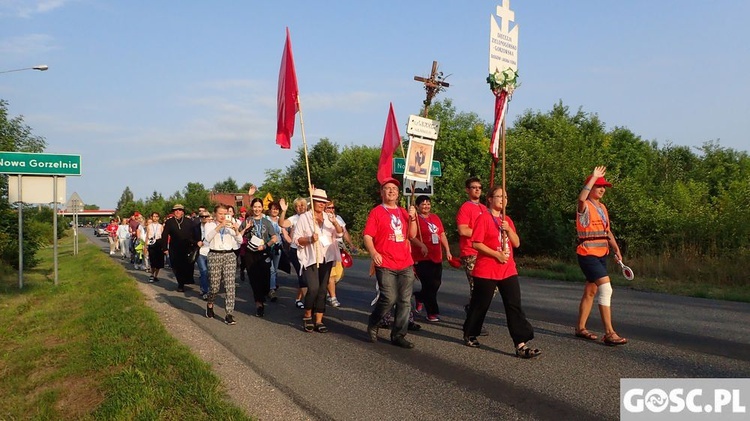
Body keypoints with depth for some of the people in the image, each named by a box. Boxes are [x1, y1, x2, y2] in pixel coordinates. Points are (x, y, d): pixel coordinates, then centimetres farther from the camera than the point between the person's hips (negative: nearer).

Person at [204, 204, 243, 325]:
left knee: (230, 286, -6)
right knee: (215, 286, 1)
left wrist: (236, 230, -15)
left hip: (229, 255, 2)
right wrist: (219, 226, -24)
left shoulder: (230, 225, 13)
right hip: (215, 255, -2)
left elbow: (240, 240, 3)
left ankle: (229, 315, -5)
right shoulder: (209, 225, 6)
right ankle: (209, 305, 32)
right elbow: (208, 238, -15)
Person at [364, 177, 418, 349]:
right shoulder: (376, 212, 0)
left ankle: (398, 335, 12)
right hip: (385, 265, -5)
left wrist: (412, 218, -1)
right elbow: (367, 235, -6)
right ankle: (372, 325, 16)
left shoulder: (403, 212, 16)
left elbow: (412, 235, 14)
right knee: (389, 299, -10)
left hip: (405, 264, 5)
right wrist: (373, 252, -23)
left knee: (405, 301, 3)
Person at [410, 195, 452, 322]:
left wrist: (447, 250, 13)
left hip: (436, 258, 7)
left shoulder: (435, 218, 14)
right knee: (429, 285, -3)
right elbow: (411, 236, -18)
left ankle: (419, 297, 40)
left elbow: (442, 235, 18)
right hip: (422, 258, -7)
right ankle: (432, 313, 9)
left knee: (436, 284, 12)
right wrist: (422, 245, -32)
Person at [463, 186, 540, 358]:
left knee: (514, 305, -4)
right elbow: (475, 243, -14)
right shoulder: (483, 218, -7)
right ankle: (469, 335, 29)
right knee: (480, 304, 7)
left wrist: (508, 229, -8)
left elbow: (516, 243, 9)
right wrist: (497, 255, -17)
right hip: (486, 271, -6)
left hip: (508, 270, 6)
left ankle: (521, 344, -6)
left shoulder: (507, 220, 14)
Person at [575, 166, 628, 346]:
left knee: (590, 291, 13)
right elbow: (581, 198, -36)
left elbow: (607, 231, 22)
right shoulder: (585, 207, -11)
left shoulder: (602, 207, 15)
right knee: (605, 287, -18)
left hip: (601, 255, 9)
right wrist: (594, 177, -30)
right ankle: (609, 333, -16)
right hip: (588, 255, -9)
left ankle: (580, 328, 23)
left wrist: (616, 250, 12)